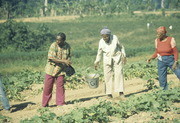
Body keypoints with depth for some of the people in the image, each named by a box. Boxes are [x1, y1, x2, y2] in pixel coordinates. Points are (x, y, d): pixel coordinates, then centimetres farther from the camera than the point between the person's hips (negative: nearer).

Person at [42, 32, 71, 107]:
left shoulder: (67, 46, -1)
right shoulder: (53, 46, -14)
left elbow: (69, 56, 15)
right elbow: (51, 58, -20)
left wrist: (68, 63, -5)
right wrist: (63, 61, -25)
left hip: (61, 70, 2)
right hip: (51, 69, -2)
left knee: (60, 87, 0)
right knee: (48, 87, 3)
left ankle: (60, 104, 11)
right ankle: (45, 104, 16)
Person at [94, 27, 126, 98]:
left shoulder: (114, 38, -14)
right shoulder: (101, 42, -9)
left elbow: (121, 47, 1)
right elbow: (99, 53, 4)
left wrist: (124, 56, -2)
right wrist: (96, 62, 6)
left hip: (117, 58, -1)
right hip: (107, 60, 1)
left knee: (119, 73, -11)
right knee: (108, 75, -3)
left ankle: (121, 92, -13)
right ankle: (109, 93, 3)